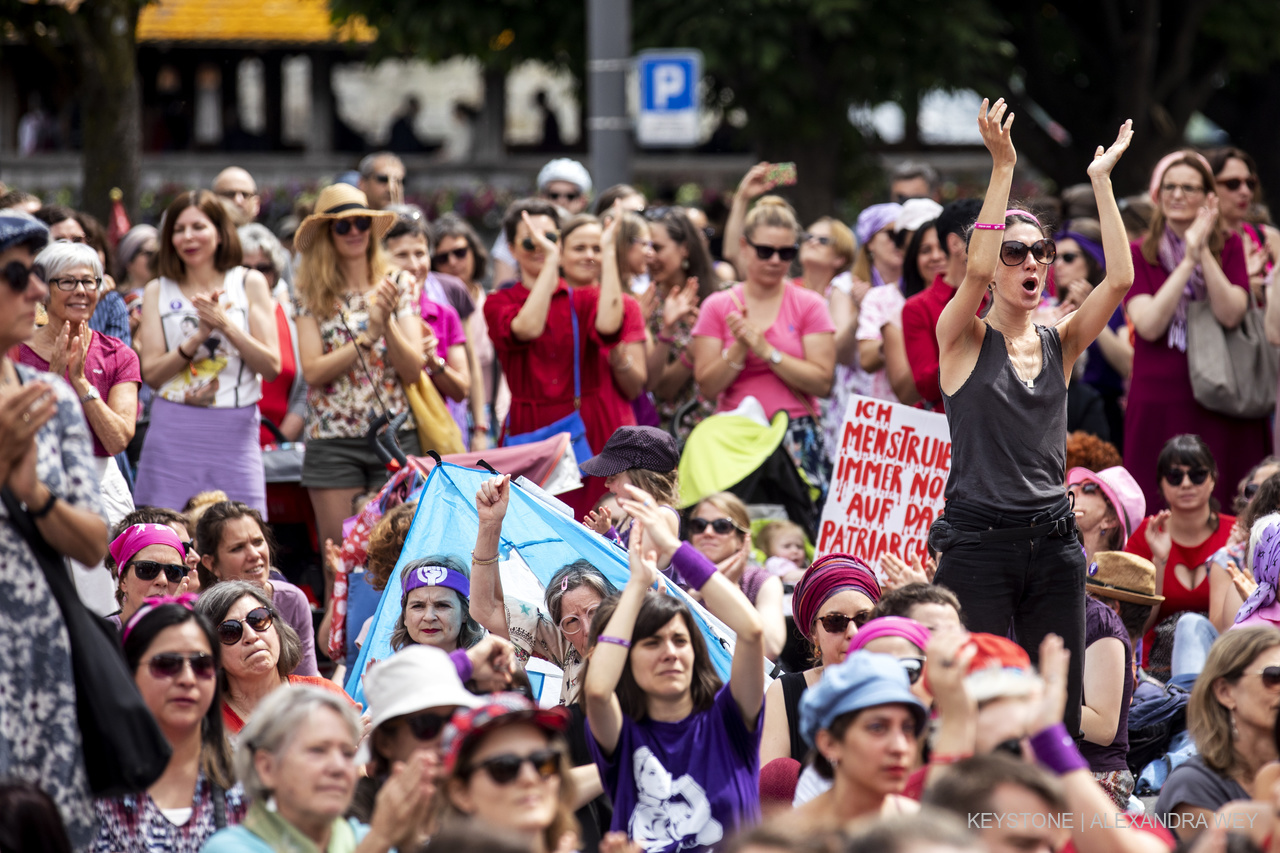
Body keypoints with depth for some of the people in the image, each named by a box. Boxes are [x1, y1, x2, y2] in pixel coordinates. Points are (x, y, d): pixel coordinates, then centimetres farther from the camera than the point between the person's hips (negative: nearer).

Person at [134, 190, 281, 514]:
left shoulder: (249, 283, 8)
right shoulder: (158, 291, 10)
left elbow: (272, 367, 1)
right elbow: (151, 374, 1)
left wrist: (226, 324, -10)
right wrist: (199, 335, -11)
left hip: (234, 436, -1)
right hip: (173, 434, 1)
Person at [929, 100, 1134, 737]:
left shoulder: (1059, 344, 11)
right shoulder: (963, 341, 0)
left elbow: (1118, 279, -3)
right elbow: (975, 270, -19)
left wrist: (1101, 180, -3)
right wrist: (1003, 168, -21)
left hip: (1053, 544, 4)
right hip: (979, 543, -4)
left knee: (1060, 710, 3)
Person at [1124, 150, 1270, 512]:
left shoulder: (1228, 247, 8)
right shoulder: (1138, 255, 6)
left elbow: (1231, 315, -8)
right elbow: (1149, 325, -10)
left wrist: (1203, 253, -14)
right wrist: (1188, 262, -12)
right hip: (1159, 405, 0)